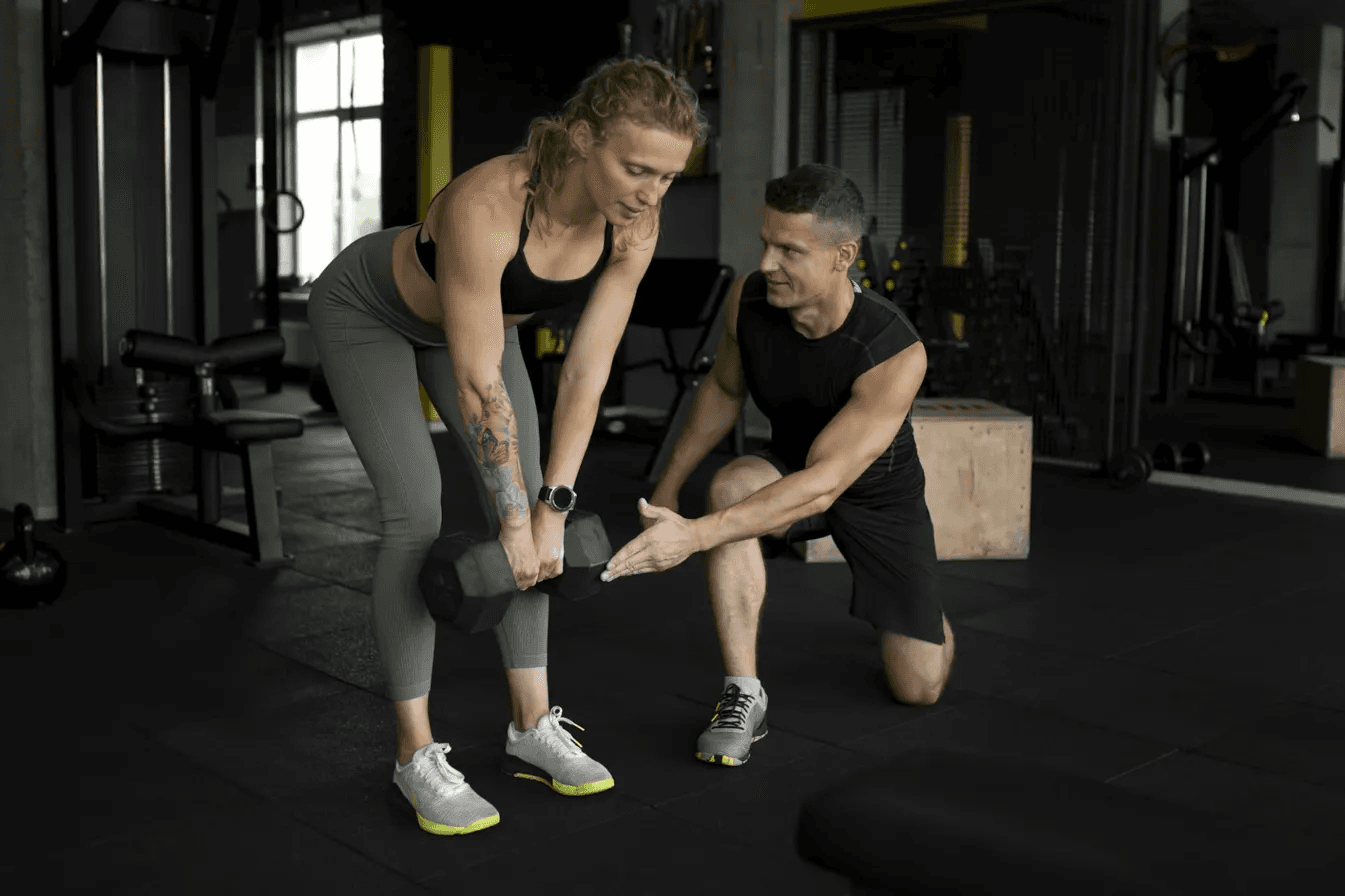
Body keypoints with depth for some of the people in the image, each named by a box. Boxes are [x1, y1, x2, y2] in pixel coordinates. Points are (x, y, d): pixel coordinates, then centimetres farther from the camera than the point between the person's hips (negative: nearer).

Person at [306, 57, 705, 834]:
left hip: (467, 314, 6)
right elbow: (478, 386, -36)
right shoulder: (485, 207, -43)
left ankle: (534, 725, 6)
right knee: (418, 513, -16)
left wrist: (552, 509, -18)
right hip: (367, 311, -5)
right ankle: (417, 753, -5)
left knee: (529, 501, -4)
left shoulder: (634, 225, -25)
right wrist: (515, 519, -26)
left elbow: (587, 372, -19)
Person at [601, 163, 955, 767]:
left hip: (879, 493, -2)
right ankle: (743, 696, -26)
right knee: (731, 487, -35)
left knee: (919, 689, -1)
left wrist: (695, 535, -54)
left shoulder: (897, 355, -38)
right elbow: (724, 389, 0)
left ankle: (927, 615, 38)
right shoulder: (747, 299, -23)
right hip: (792, 469, 3)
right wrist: (668, 488, 3)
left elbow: (823, 486, -44)